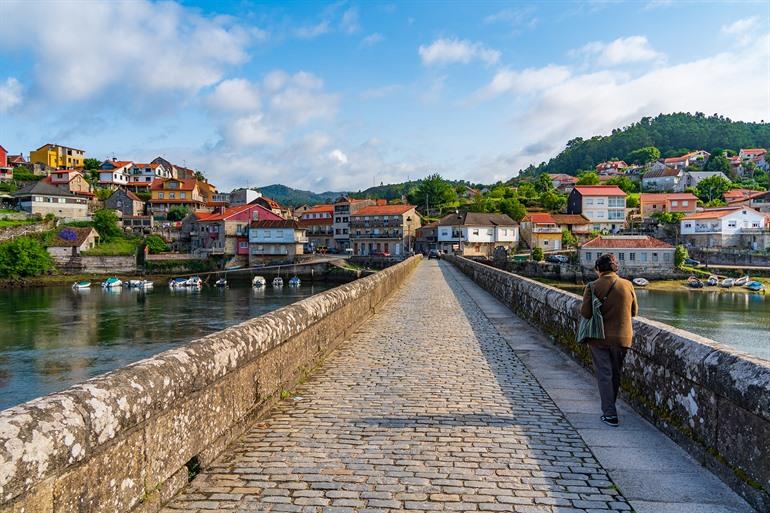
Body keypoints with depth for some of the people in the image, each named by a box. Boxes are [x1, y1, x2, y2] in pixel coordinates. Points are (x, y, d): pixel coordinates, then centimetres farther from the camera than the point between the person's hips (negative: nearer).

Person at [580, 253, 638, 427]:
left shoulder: (593, 287, -12)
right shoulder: (628, 285, -3)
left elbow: (585, 313, -14)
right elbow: (634, 311, 6)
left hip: (599, 338, -3)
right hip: (622, 338, 3)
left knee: (604, 375, 3)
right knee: (615, 374, 17)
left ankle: (610, 414, 1)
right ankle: (610, 407, 31)